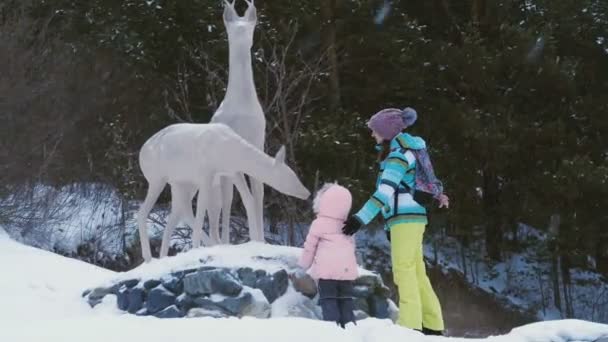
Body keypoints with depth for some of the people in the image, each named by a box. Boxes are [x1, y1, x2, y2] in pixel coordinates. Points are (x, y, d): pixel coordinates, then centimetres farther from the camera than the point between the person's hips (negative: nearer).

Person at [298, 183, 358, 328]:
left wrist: (304, 264, 20)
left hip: (327, 270, -5)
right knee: (346, 300, 10)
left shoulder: (319, 224, 0)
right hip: (347, 270, 5)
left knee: (328, 300, -4)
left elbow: (310, 247, 5)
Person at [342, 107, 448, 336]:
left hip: (406, 218, -10)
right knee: (417, 272, 9)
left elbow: (385, 192, -21)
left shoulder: (398, 154, -11)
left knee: (404, 271, -11)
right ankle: (432, 325, 11)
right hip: (408, 218, 10)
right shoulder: (399, 149, 18)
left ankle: (411, 324, -14)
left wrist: (361, 219, -24)